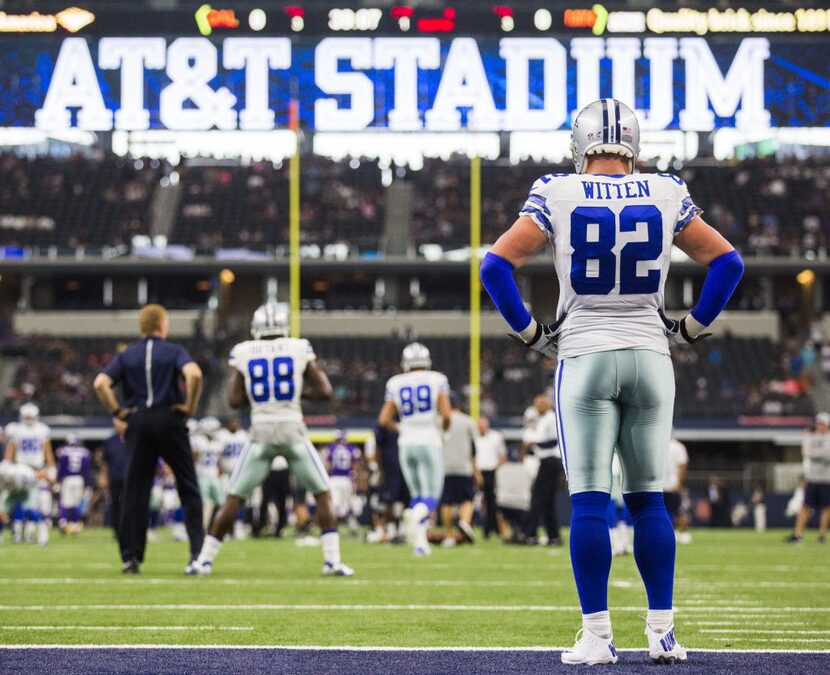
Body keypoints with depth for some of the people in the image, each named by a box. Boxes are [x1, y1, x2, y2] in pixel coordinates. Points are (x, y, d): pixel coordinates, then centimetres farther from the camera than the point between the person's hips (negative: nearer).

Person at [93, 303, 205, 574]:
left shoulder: (126, 356, 9)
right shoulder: (174, 352, 1)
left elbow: (101, 384, -5)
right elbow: (194, 374, -19)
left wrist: (116, 411, 3)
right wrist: (190, 406, -8)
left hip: (138, 422, 2)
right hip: (170, 420, -2)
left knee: (135, 491, 5)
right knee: (188, 488, 6)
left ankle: (130, 556, 1)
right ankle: (198, 550, -1)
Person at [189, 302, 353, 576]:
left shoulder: (243, 353, 3)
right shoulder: (299, 349, 1)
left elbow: (235, 400, -1)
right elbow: (325, 392, 0)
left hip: (262, 433, 1)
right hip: (293, 431, -1)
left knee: (233, 499, 8)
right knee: (323, 494, 12)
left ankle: (204, 559, 7)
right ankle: (332, 561, 4)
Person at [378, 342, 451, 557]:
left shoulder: (395, 384, 5)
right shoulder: (437, 380, -2)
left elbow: (384, 420, 2)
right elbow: (446, 414, -11)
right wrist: (445, 426, 12)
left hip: (406, 444, 3)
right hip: (429, 443, -3)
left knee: (418, 495, 16)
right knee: (431, 498, -1)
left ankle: (420, 542, 2)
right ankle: (416, 516, -35)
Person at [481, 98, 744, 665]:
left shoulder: (557, 195, -4)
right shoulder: (666, 194, 2)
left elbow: (497, 265, -7)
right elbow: (728, 262, 5)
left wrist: (531, 333, 3)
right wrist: (691, 329, 12)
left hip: (584, 357, -2)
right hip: (649, 355, 2)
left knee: (588, 501, -1)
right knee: (649, 498, 10)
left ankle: (598, 635, -4)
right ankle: (663, 633, 8)